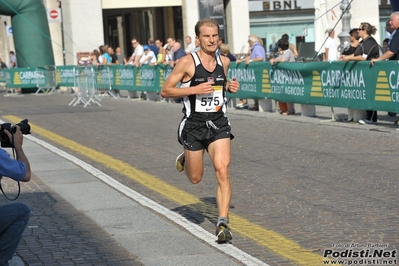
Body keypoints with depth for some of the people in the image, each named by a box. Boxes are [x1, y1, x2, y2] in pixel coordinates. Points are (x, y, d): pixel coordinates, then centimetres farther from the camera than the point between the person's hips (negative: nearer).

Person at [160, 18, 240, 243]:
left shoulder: (224, 62, 4)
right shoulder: (188, 62, -11)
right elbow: (165, 91, -9)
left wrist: (230, 86, 3)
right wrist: (195, 89, -20)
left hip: (218, 124, 2)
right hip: (194, 125, -2)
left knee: (222, 170, -16)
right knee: (195, 178, 11)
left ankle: (223, 224, -15)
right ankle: (184, 160, 47)